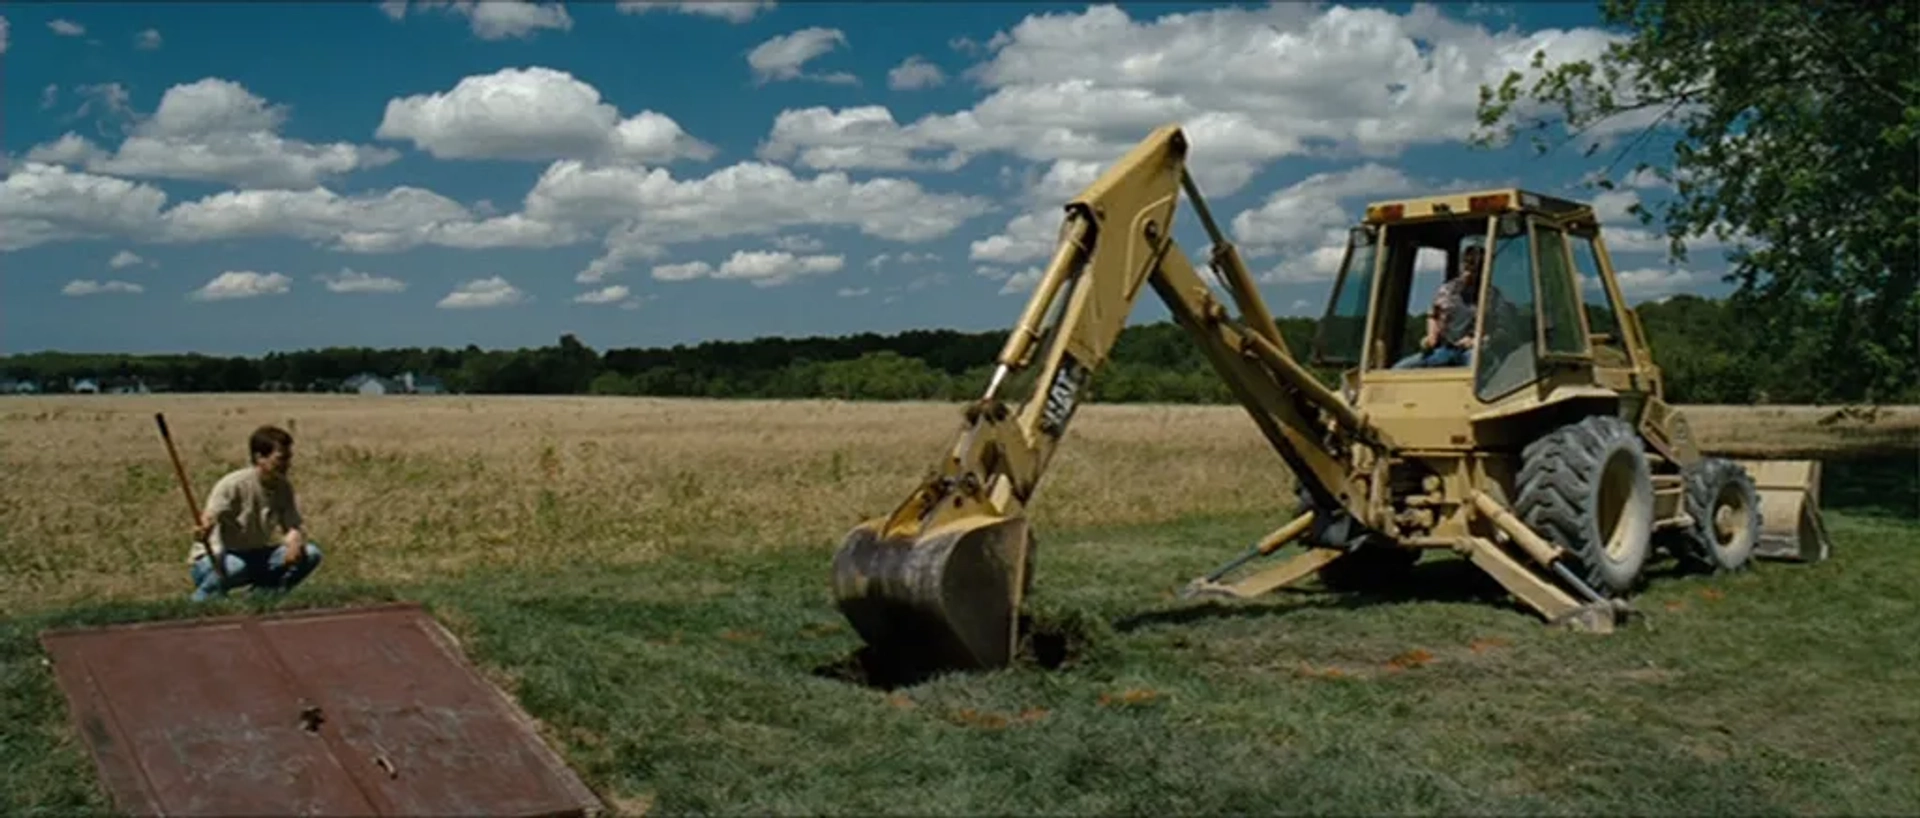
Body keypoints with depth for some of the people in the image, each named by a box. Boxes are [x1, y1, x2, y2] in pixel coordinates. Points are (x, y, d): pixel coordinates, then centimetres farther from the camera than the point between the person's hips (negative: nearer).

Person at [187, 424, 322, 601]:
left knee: (310, 553, -14)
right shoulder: (234, 485, -20)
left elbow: (295, 526, -2)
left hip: (256, 557, 6)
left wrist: (295, 542, -27)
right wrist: (202, 531, -57)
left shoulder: (284, 487, -1)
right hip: (217, 558, -6)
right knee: (234, 566, -41)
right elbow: (209, 519, -32)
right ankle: (199, 603, -9)